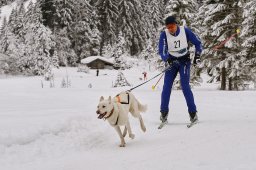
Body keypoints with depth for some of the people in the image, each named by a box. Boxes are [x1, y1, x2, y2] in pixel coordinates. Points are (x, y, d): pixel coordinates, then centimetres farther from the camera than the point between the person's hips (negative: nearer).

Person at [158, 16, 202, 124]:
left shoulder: (185, 31, -12)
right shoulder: (164, 35, -12)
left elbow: (197, 43, -2)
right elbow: (162, 51, -17)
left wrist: (197, 56, -14)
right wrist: (168, 59, -36)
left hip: (184, 60, -2)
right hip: (172, 61, 2)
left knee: (185, 86, -14)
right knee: (167, 86, -7)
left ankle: (193, 113, -5)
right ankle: (164, 112, 5)